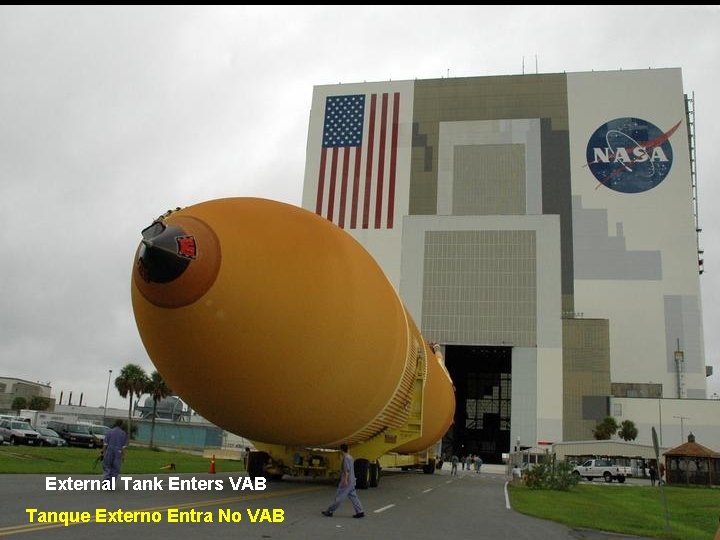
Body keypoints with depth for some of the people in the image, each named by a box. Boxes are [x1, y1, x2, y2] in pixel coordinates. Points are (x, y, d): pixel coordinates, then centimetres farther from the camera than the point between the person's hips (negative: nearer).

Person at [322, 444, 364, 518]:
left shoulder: (346, 458, -14)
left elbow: (347, 470, -22)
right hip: (351, 481, 9)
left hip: (347, 481, -9)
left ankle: (330, 511, 3)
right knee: (353, 496, 9)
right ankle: (360, 512, 5)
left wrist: (345, 480, -24)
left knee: (339, 496, -3)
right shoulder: (350, 457, 15)